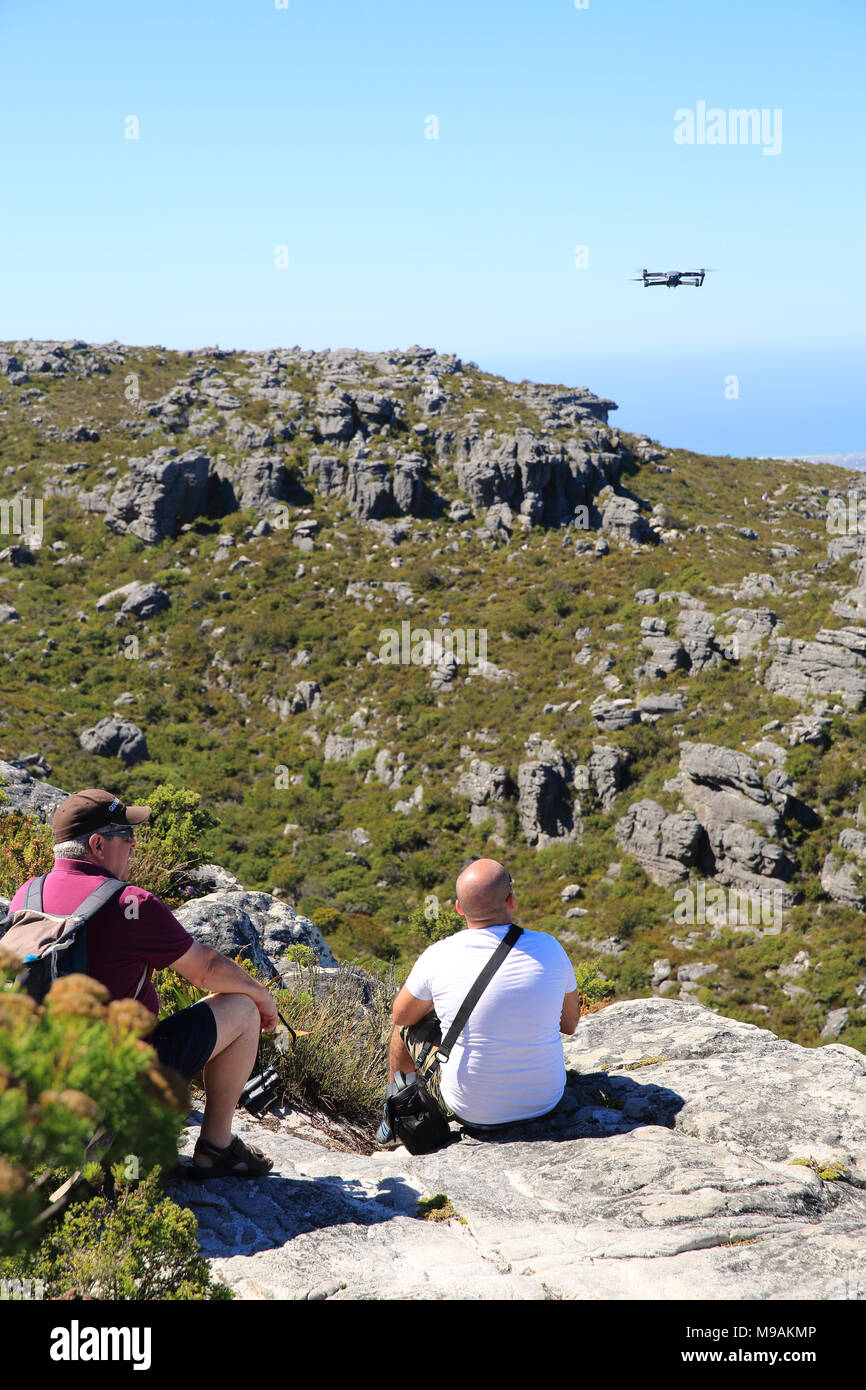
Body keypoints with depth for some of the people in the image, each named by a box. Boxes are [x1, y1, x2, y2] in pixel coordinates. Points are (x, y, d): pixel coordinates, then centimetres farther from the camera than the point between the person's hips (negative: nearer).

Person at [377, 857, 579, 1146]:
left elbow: (401, 1015, 4)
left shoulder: (438, 957, -17)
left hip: (470, 1110, -2)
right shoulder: (548, 948, -13)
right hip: (546, 1101, 2)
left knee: (407, 1027, 23)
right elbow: (570, 1023, 4)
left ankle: (394, 1121, 43)